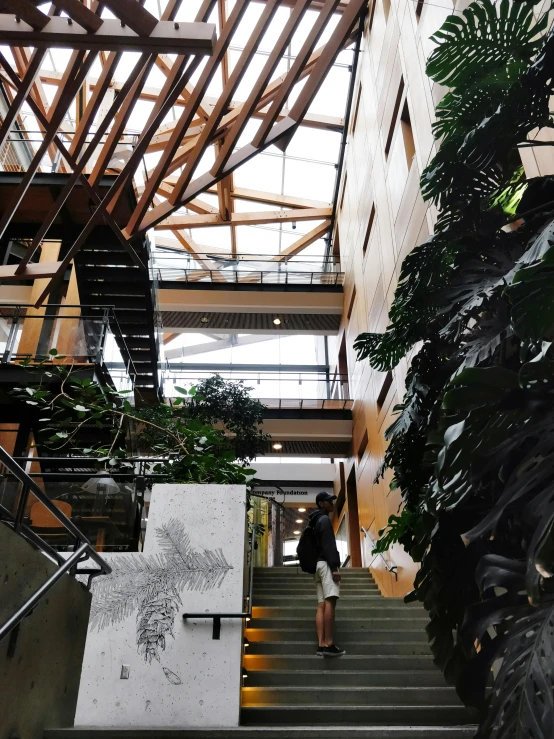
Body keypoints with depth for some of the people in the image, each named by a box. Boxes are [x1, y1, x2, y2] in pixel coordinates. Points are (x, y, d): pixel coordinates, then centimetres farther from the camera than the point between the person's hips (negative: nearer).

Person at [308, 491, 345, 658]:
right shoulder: (324, 519, -4)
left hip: (317, 565, 10)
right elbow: (328, 545, -16)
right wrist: (334, 567, -21)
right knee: (330, 602, -16)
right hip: (326, 564, -10)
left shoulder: (316, 521, 25)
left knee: (321, 605, 2)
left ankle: (321, 644, -4)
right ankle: (329, 644, -22)